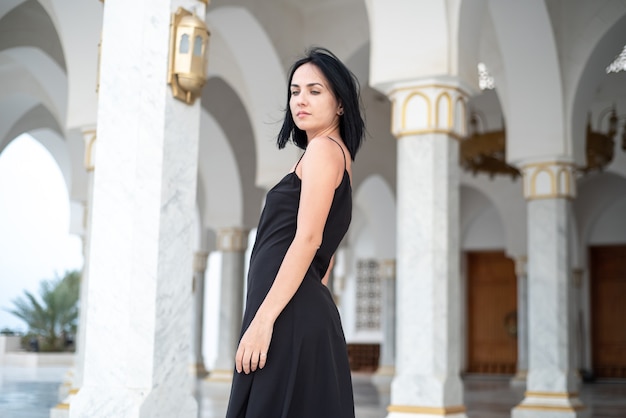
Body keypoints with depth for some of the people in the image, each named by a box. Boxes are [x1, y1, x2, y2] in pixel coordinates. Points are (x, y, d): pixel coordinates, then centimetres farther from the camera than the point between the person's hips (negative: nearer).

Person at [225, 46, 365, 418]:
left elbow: (307, 239, -16)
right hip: (309, 314, 9)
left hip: (290, 317, -9)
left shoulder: (323, 149, -5)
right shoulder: (338, 156, 23)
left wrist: (263, 319, -20)